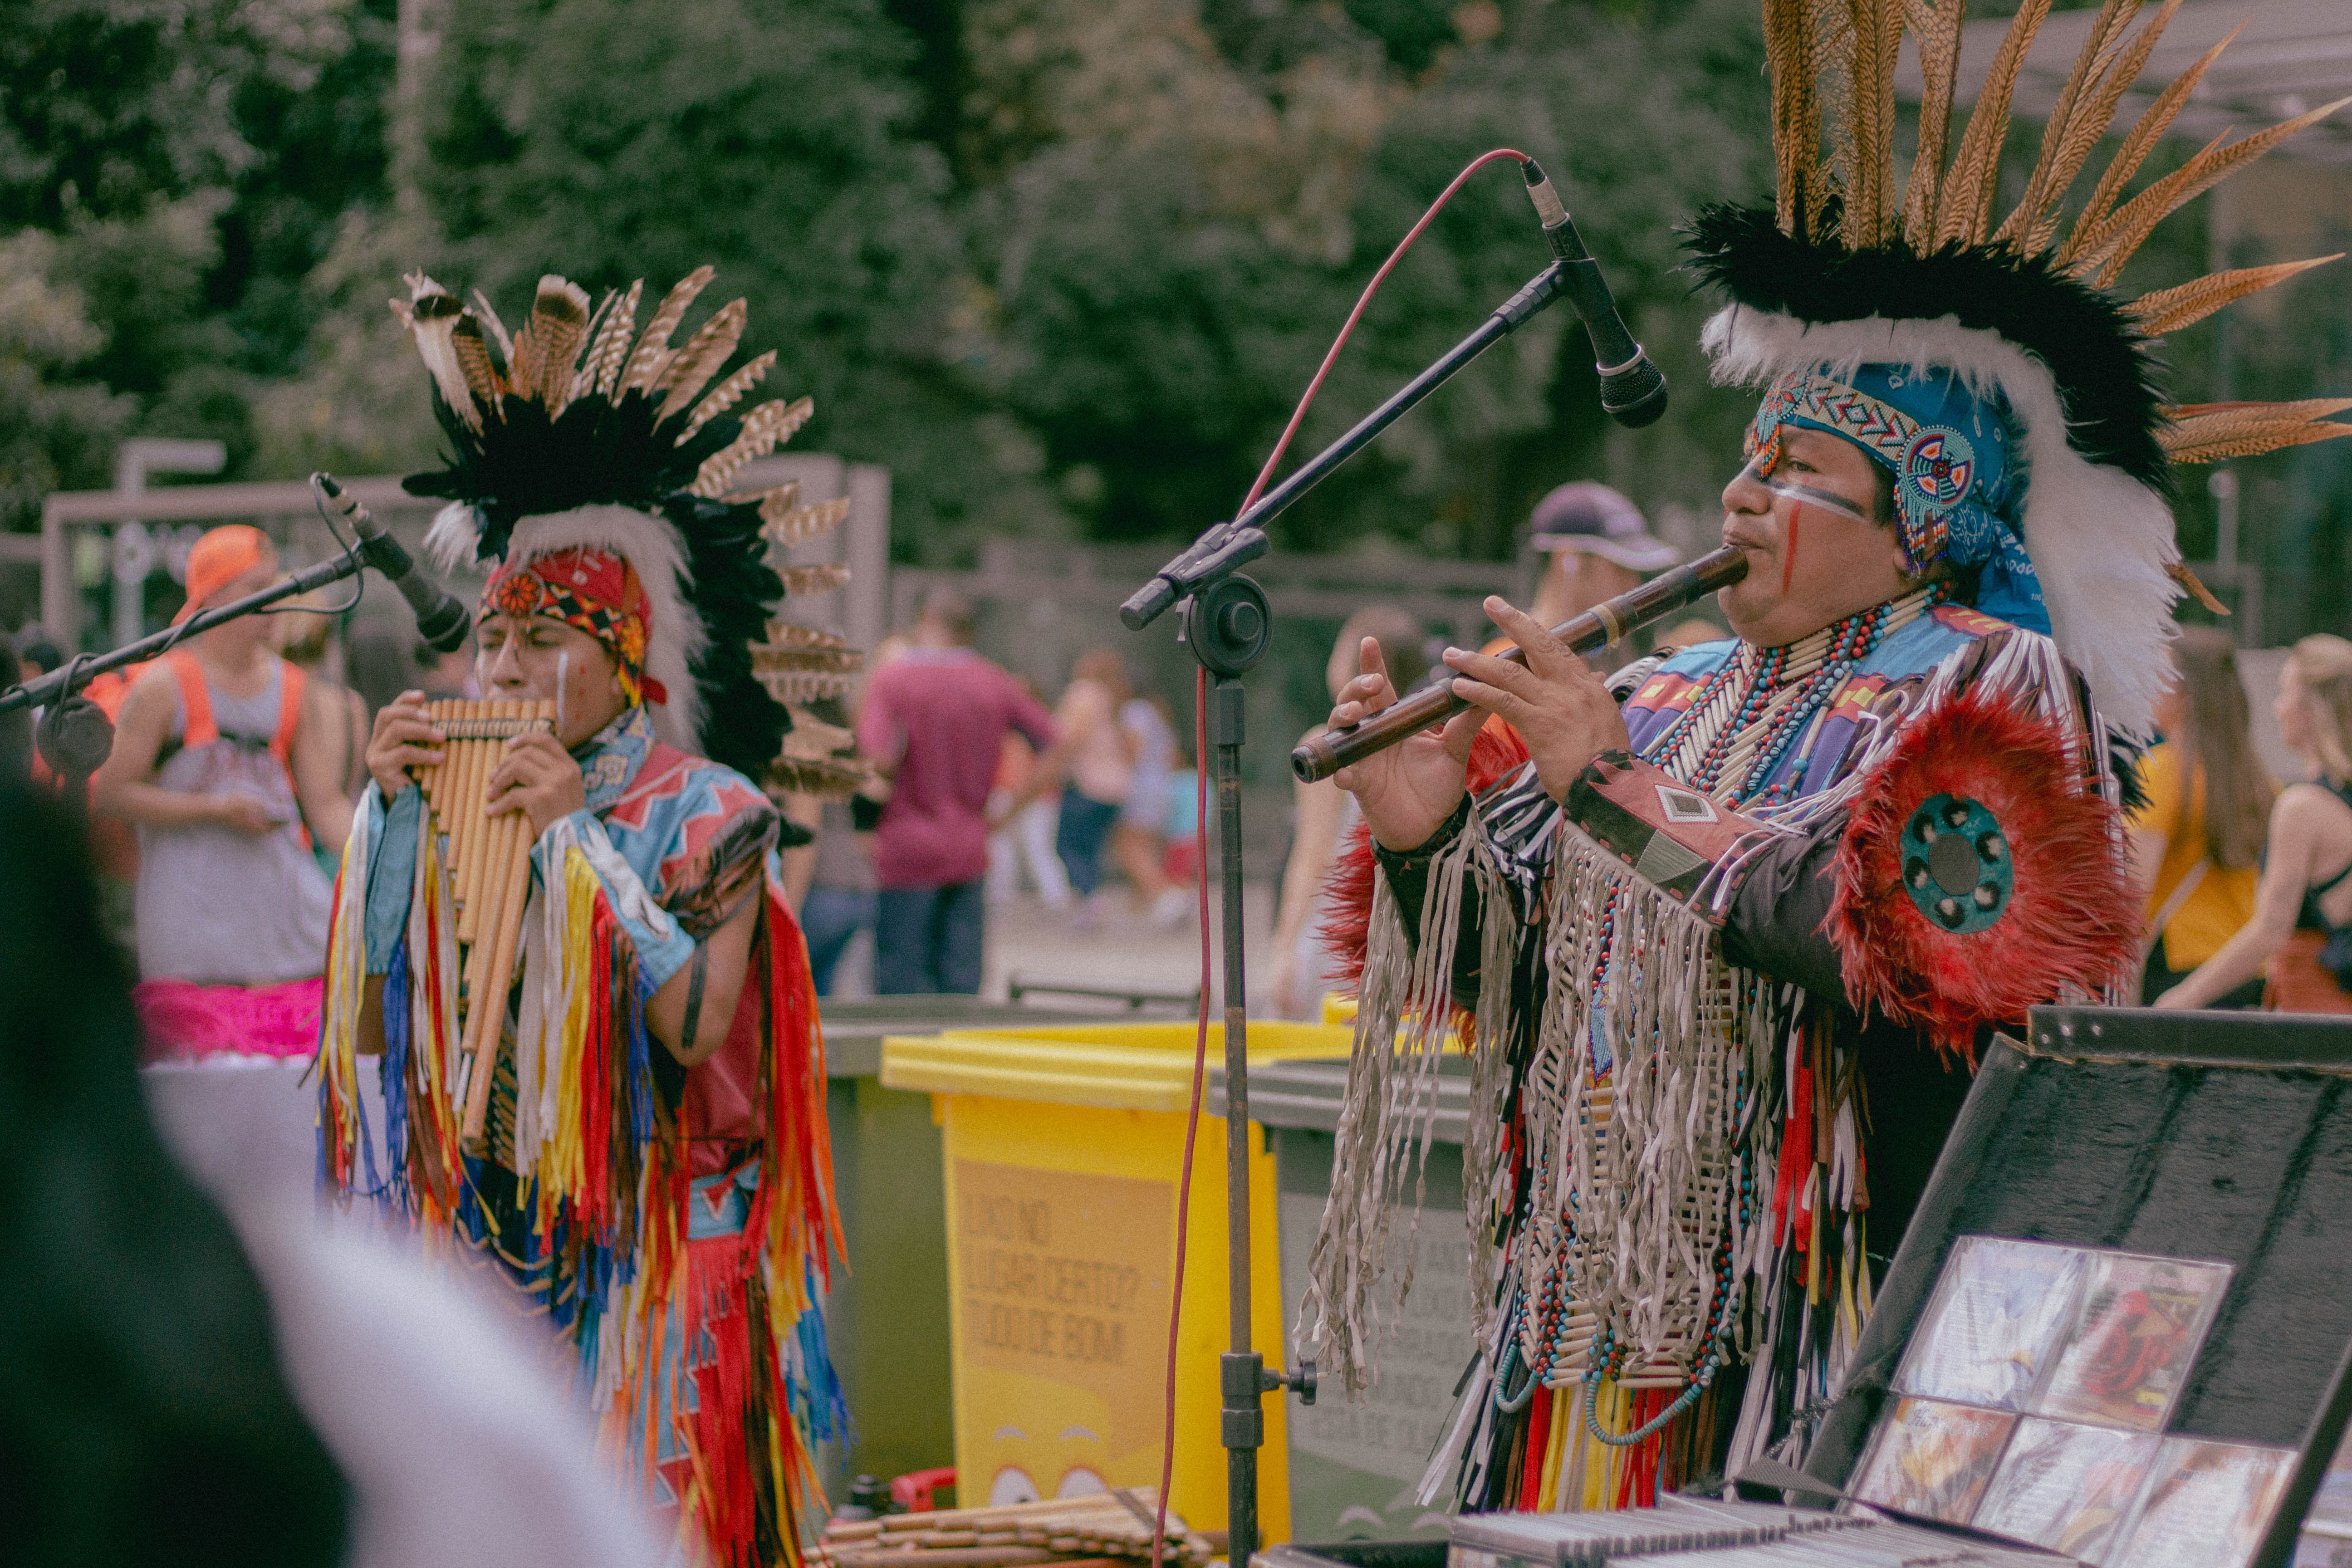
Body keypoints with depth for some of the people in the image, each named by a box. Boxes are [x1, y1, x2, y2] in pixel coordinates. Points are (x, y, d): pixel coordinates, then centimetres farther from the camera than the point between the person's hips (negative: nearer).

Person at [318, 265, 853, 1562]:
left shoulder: (709, 813, -6)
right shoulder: (471, 799, 7)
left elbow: (698, 1025, -19)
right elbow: (366, 1029, 2)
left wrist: (577, 835, -19)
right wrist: (391, 813, -5)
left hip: (648, 1260, -5)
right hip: (479, 1247, 5)